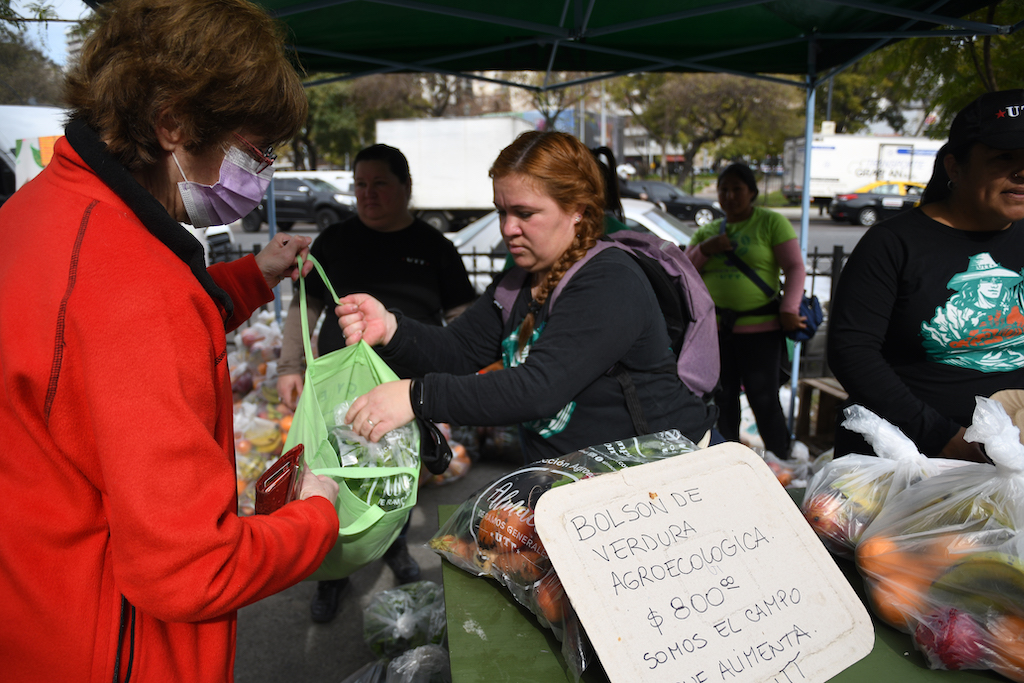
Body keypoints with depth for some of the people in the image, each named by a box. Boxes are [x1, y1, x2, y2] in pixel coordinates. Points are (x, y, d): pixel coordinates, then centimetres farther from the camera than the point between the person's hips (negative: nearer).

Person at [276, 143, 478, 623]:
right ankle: (332, 572, 26)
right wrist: (290, 367, 3)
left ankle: (395, 546, 44)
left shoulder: (433, 247, 3)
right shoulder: (335, 241, 5)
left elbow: (462, 316, 7)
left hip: (410, 391, 1)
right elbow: (306, 307, 9)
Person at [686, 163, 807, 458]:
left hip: (759, 326, -4)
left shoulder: (772, 222, 2)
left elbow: (795, 268, -3)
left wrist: (789, 309, -15)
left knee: (764, 399, -3)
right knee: (722, 399, 9)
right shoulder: (707, 231, 15)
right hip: (714, 326, 4)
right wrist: (704, 250, -6)